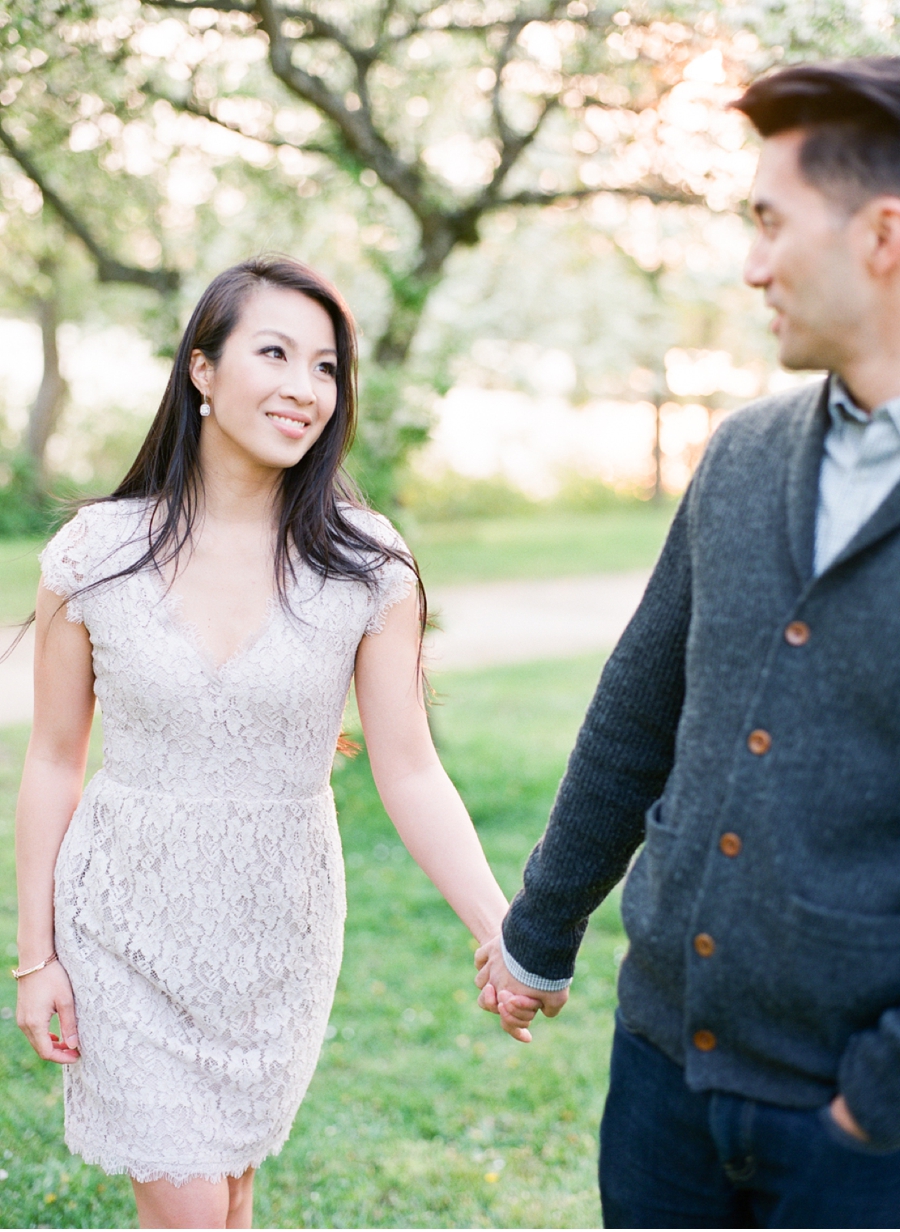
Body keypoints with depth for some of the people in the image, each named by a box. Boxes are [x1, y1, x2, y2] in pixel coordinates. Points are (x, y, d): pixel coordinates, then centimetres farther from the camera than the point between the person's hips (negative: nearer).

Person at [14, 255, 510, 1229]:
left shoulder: (367, 566, -9)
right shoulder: (94, 554, -8)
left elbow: (411, 775, -9)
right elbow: (54, 764, -1)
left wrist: (506, 938, -19)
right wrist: (36, 955, 1)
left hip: (279, 924, 1)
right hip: (129, 920, -1)